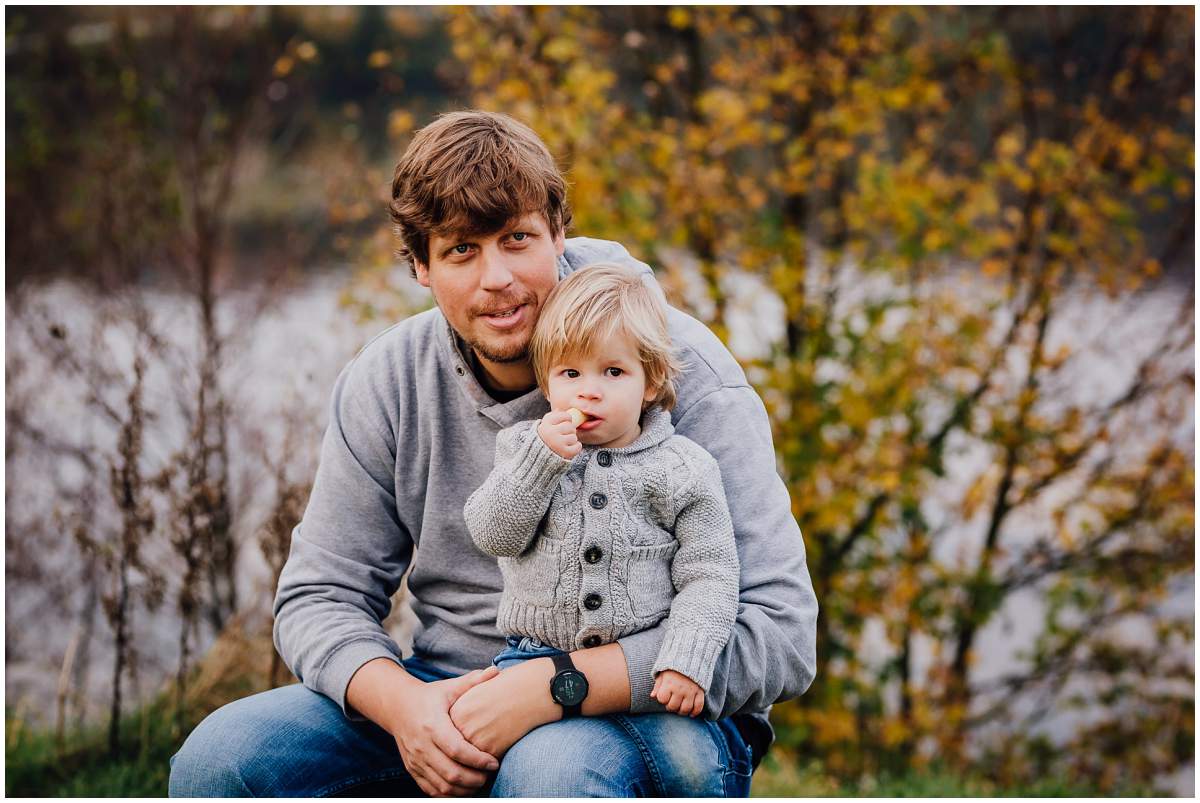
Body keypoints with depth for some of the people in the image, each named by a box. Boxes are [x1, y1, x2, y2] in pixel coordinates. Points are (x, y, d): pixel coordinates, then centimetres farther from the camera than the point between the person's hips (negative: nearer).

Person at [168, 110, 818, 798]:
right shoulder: (386, 382, 0)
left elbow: (779, 632, -21)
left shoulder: (678, 370, -14)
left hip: (650, 714, -4)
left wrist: (552, 688, -28)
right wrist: (401, 701, -18)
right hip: (452, 697, 5)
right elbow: (321, 594, 5)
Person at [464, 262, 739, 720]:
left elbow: (708, 577, -1)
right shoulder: (524, 448, 12)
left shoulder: (682, 470, 3)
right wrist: (541, 457, -14)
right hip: (538, 653, 1)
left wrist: (686, 662, -15)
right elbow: (493, 535, -2)